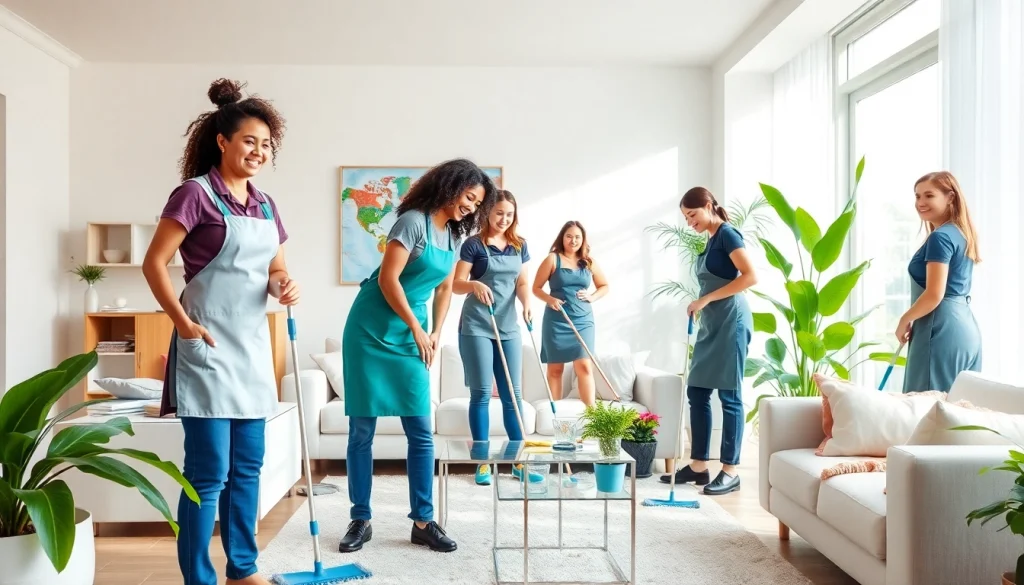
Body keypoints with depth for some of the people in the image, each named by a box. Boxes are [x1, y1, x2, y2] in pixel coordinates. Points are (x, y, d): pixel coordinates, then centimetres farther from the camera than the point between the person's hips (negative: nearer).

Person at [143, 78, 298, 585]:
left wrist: (285, 286, -4)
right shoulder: (195, 194, -9)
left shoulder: (266, 206, 12)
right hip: (208, 345, -7)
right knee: (208, 472, -3)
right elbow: (153, 263, -10)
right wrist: (182, 323, -15)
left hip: (253, 345, 7)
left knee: (247, 467, 14)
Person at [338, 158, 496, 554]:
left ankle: (423, 521, 11)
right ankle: (361, 520, 12)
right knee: (361, 430, 1)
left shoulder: (455, 235, 10)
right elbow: (387, 279, -18)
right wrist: (417, 329, -13)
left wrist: (435, 334, 6)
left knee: (421, 431, 3)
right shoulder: (414, 221, -14)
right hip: (371, 330, -6)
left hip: (411, 334, 7)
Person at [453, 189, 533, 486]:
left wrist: (527, 301, -10)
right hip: (476, 327, -4)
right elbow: (456, 283, -7)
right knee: (481, 393, -2)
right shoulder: (474, 244, -4)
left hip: (508, 327, 4)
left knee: (513, 393, 5)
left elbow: (522, 281, 10)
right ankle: (483, 462, 6)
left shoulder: (519, 246, 10)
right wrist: (475, 284, -28)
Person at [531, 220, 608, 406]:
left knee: (584, 366, -6)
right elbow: (536, 288, -1)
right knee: (555, 368, 4)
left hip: (583, 320, 2)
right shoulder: (552, 259, -1)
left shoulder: (589, 262, 10)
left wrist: (592, 297, 1)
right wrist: (549, 299, -19)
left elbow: (604, 285, 21)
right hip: (556, 321, -2)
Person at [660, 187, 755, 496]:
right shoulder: (711, 241, 18)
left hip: (731, 323, -9)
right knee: (697, 393, 8)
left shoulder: (727, 233, -8)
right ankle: (699, 465, 14)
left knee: (729, 396, -5)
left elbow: (750, 277, -18)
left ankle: (730, 471, 2)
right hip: (711, 325, 9)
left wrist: (706, 298, -17)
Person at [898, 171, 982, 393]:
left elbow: (934, 295, -20)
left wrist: (905, 319, -6)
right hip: (966, 327, 10)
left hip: (942, 329, -10)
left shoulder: (940, 237, -14)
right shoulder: (961, 233, 15)